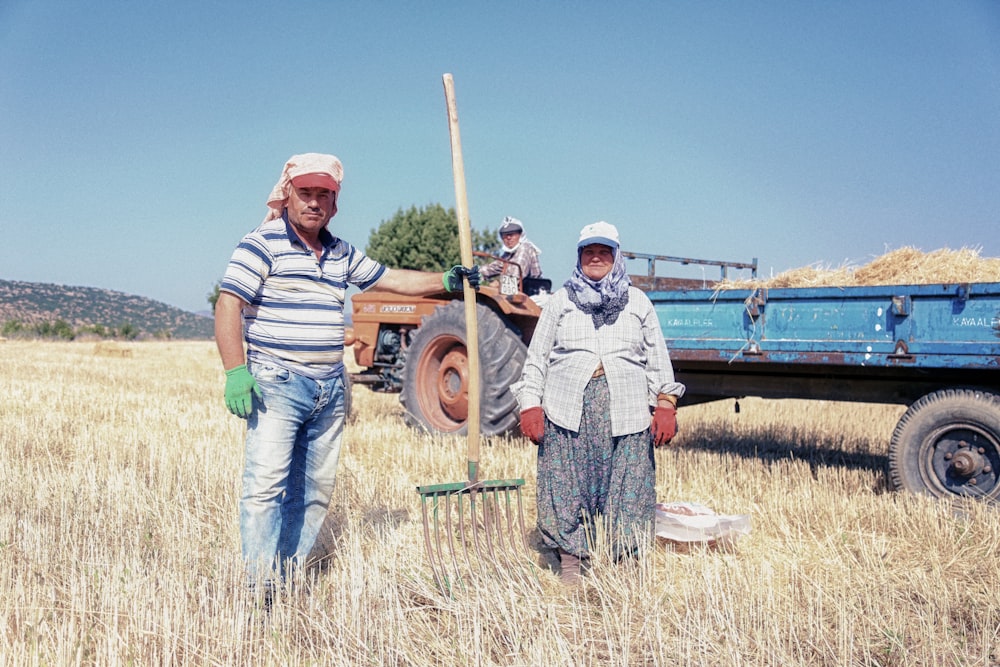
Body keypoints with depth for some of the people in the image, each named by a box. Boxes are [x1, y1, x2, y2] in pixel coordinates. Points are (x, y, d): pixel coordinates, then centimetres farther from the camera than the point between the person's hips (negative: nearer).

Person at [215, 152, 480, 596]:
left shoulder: (342, 254, 15)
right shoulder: (263, 244, -5)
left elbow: (391, 279, 24)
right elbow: (228, 306, -11)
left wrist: (448, 280, 18)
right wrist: (236, 371, -20)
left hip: (330, 390, 7)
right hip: (277, 384, -7)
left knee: (315, 489, 10)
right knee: (266, 483, -11)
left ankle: (290, 578, 21)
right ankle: (260, 587, -4)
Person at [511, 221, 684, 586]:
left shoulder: (637, 302, 15)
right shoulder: (561, 300, 13)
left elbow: (658, 358, 14)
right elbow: (537, 356, 10)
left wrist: (666, 404, 2)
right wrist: (530, 404, 0)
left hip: (626, 413, 1)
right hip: (568, 411, 0)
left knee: (627, 488, -1)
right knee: (567, 488, -1)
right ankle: (569, 568, 8)